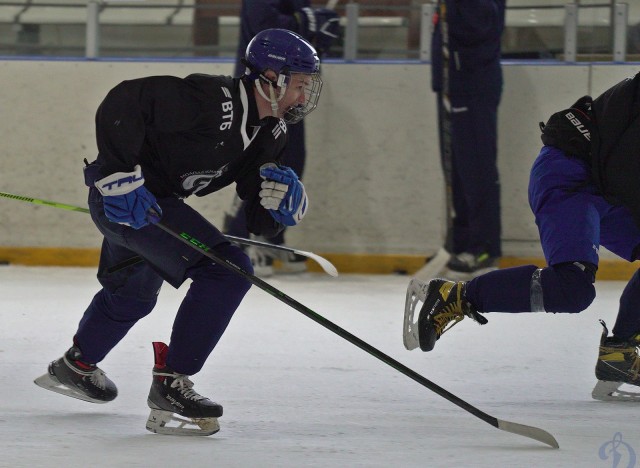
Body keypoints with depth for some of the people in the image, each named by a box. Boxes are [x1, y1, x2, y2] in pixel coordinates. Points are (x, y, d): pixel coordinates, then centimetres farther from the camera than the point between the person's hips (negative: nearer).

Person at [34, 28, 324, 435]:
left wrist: (283, 201, -19)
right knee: (228, 270, -20)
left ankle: (76, 366, 59)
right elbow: (123, 102, -29)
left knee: (133, 294, 33)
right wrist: (121, 176, -31)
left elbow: (260, 222, 3)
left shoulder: (271, 136, 3)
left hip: (154, 200, 10)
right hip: (125, 198, -10)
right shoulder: (214, 100, -26)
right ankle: (170, 386, -15)